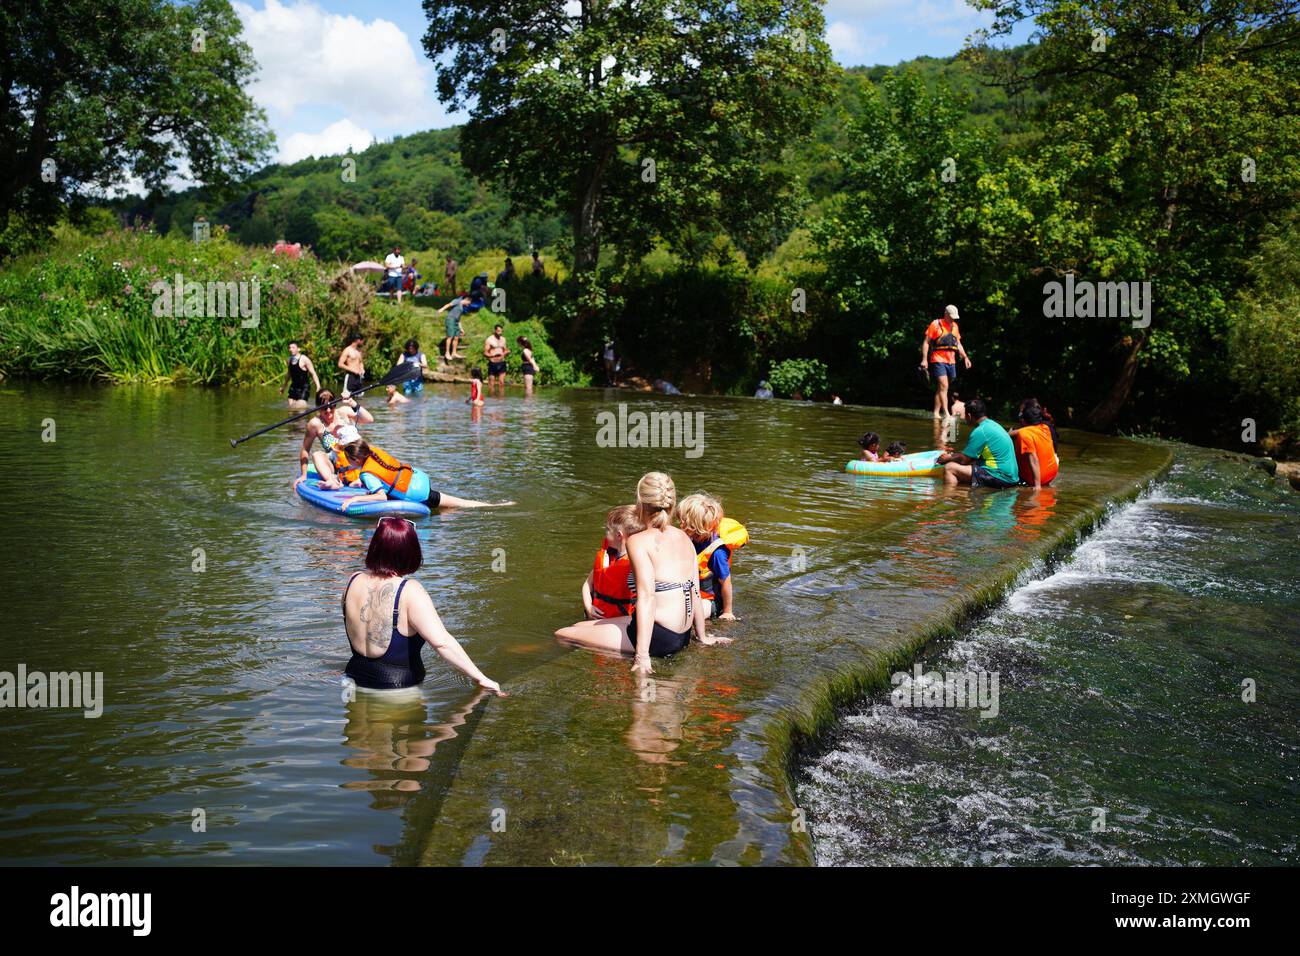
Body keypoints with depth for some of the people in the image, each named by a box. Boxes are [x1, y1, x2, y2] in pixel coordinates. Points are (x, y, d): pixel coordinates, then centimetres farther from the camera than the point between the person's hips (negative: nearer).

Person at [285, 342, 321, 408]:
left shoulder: (304, 359, -12)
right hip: (293, 387, 6)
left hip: (303, 388, -6)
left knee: (301, 410, -15)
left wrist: (318, 386, -21)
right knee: (291, 409, 0)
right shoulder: (290, 359, 8)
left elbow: (313, 373, -11)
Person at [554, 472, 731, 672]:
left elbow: (646, 597, -21)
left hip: (659, 636, -8)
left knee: (562, 635, -5)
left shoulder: (639, 541, -12)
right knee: (580, 626, 20)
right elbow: (696, 593, 11)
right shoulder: (684, 538, 9)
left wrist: (642, 655, -25)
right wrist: (702, 636, 24)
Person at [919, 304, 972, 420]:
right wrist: (924, 359, -12)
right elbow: (926, 342, -4)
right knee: (943, 386, -16)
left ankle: (936, 413, 14)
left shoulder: (954, 326, 18)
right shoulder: (936, 324, -3)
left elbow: (958, 344, 25)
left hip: (951, 361, 6)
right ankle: (946, 413, -22)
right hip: (938, 360, -6)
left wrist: (965, 357, 14)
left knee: (941, 388, 9)